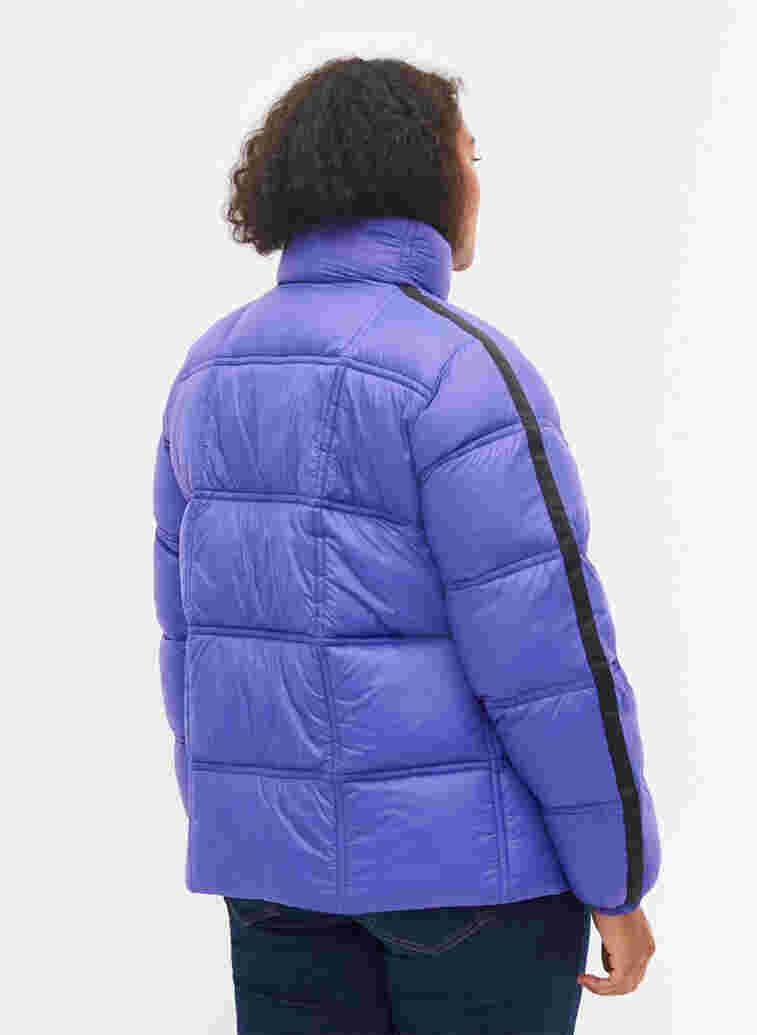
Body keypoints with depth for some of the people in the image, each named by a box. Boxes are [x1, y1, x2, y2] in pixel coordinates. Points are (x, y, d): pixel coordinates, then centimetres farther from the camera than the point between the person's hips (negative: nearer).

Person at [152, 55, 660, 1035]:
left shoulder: (220, 369, 4)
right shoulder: (457, 371, -18)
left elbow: (198, 627, 9)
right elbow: (547, 655, -19)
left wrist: (237, 843, 18)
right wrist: (618, 879, -9)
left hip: (294, 836, 7)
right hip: (462, 834, -6)